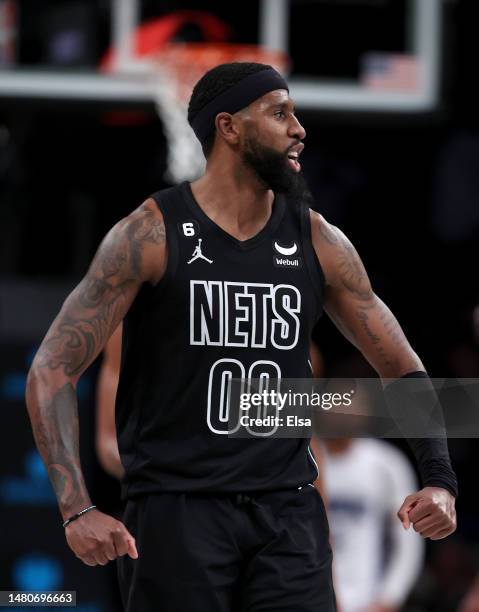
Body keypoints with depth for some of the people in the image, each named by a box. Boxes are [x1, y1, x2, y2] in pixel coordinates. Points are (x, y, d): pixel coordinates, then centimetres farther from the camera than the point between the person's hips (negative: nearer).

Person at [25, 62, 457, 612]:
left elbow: (402, 368, 14)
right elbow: (52, 369, -9)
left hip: (288, 510, 3)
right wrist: (77, 509, -20)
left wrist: (439, 479, -3)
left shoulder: (318, 242, 6)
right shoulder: (152, 235, -6)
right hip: (177, 509, -3)